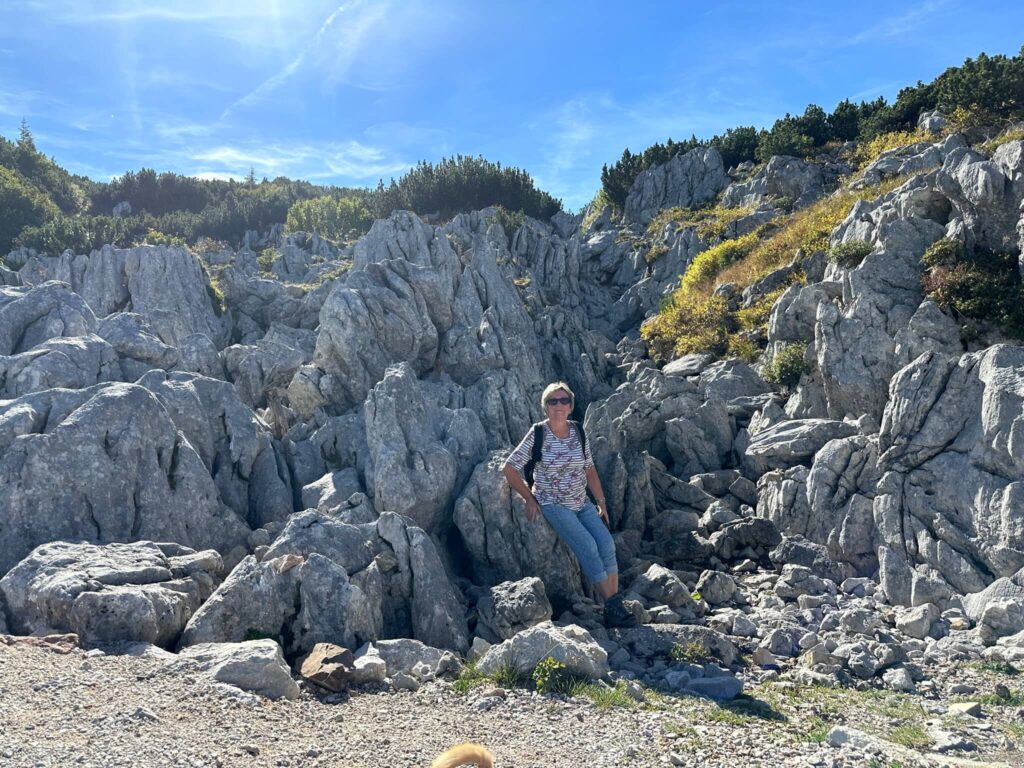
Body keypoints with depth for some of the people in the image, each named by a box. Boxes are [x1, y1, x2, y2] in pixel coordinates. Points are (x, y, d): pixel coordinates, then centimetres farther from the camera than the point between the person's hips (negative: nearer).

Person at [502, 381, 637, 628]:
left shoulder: (578, 432, 3)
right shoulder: (538, 434, -11)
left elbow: (589, 470, 12)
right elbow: (509, 468, -9)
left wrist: (601, 503, 8)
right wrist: (530, 499, -9)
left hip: (582, 503, 5)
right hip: (552, 505, -5)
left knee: (606, 543, -14)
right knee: (588, 547, -20)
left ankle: (617, 605, -8)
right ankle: (611, 609, -12)